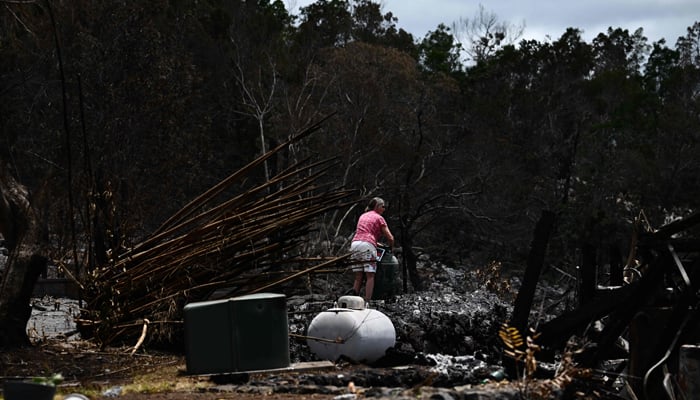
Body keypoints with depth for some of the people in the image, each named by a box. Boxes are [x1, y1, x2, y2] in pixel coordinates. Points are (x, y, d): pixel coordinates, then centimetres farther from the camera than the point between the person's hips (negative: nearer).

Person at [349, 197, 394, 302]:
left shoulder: (363, 216, 26)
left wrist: (376, 243, 35)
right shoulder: (379, 218, 8)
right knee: (370, 276, -7)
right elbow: (390, 238, 4)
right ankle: (367, 302, -17)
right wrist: (390, 248, 23)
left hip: (355, 243, 6)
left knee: (358, 277, 5)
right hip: (367, 245, -6)